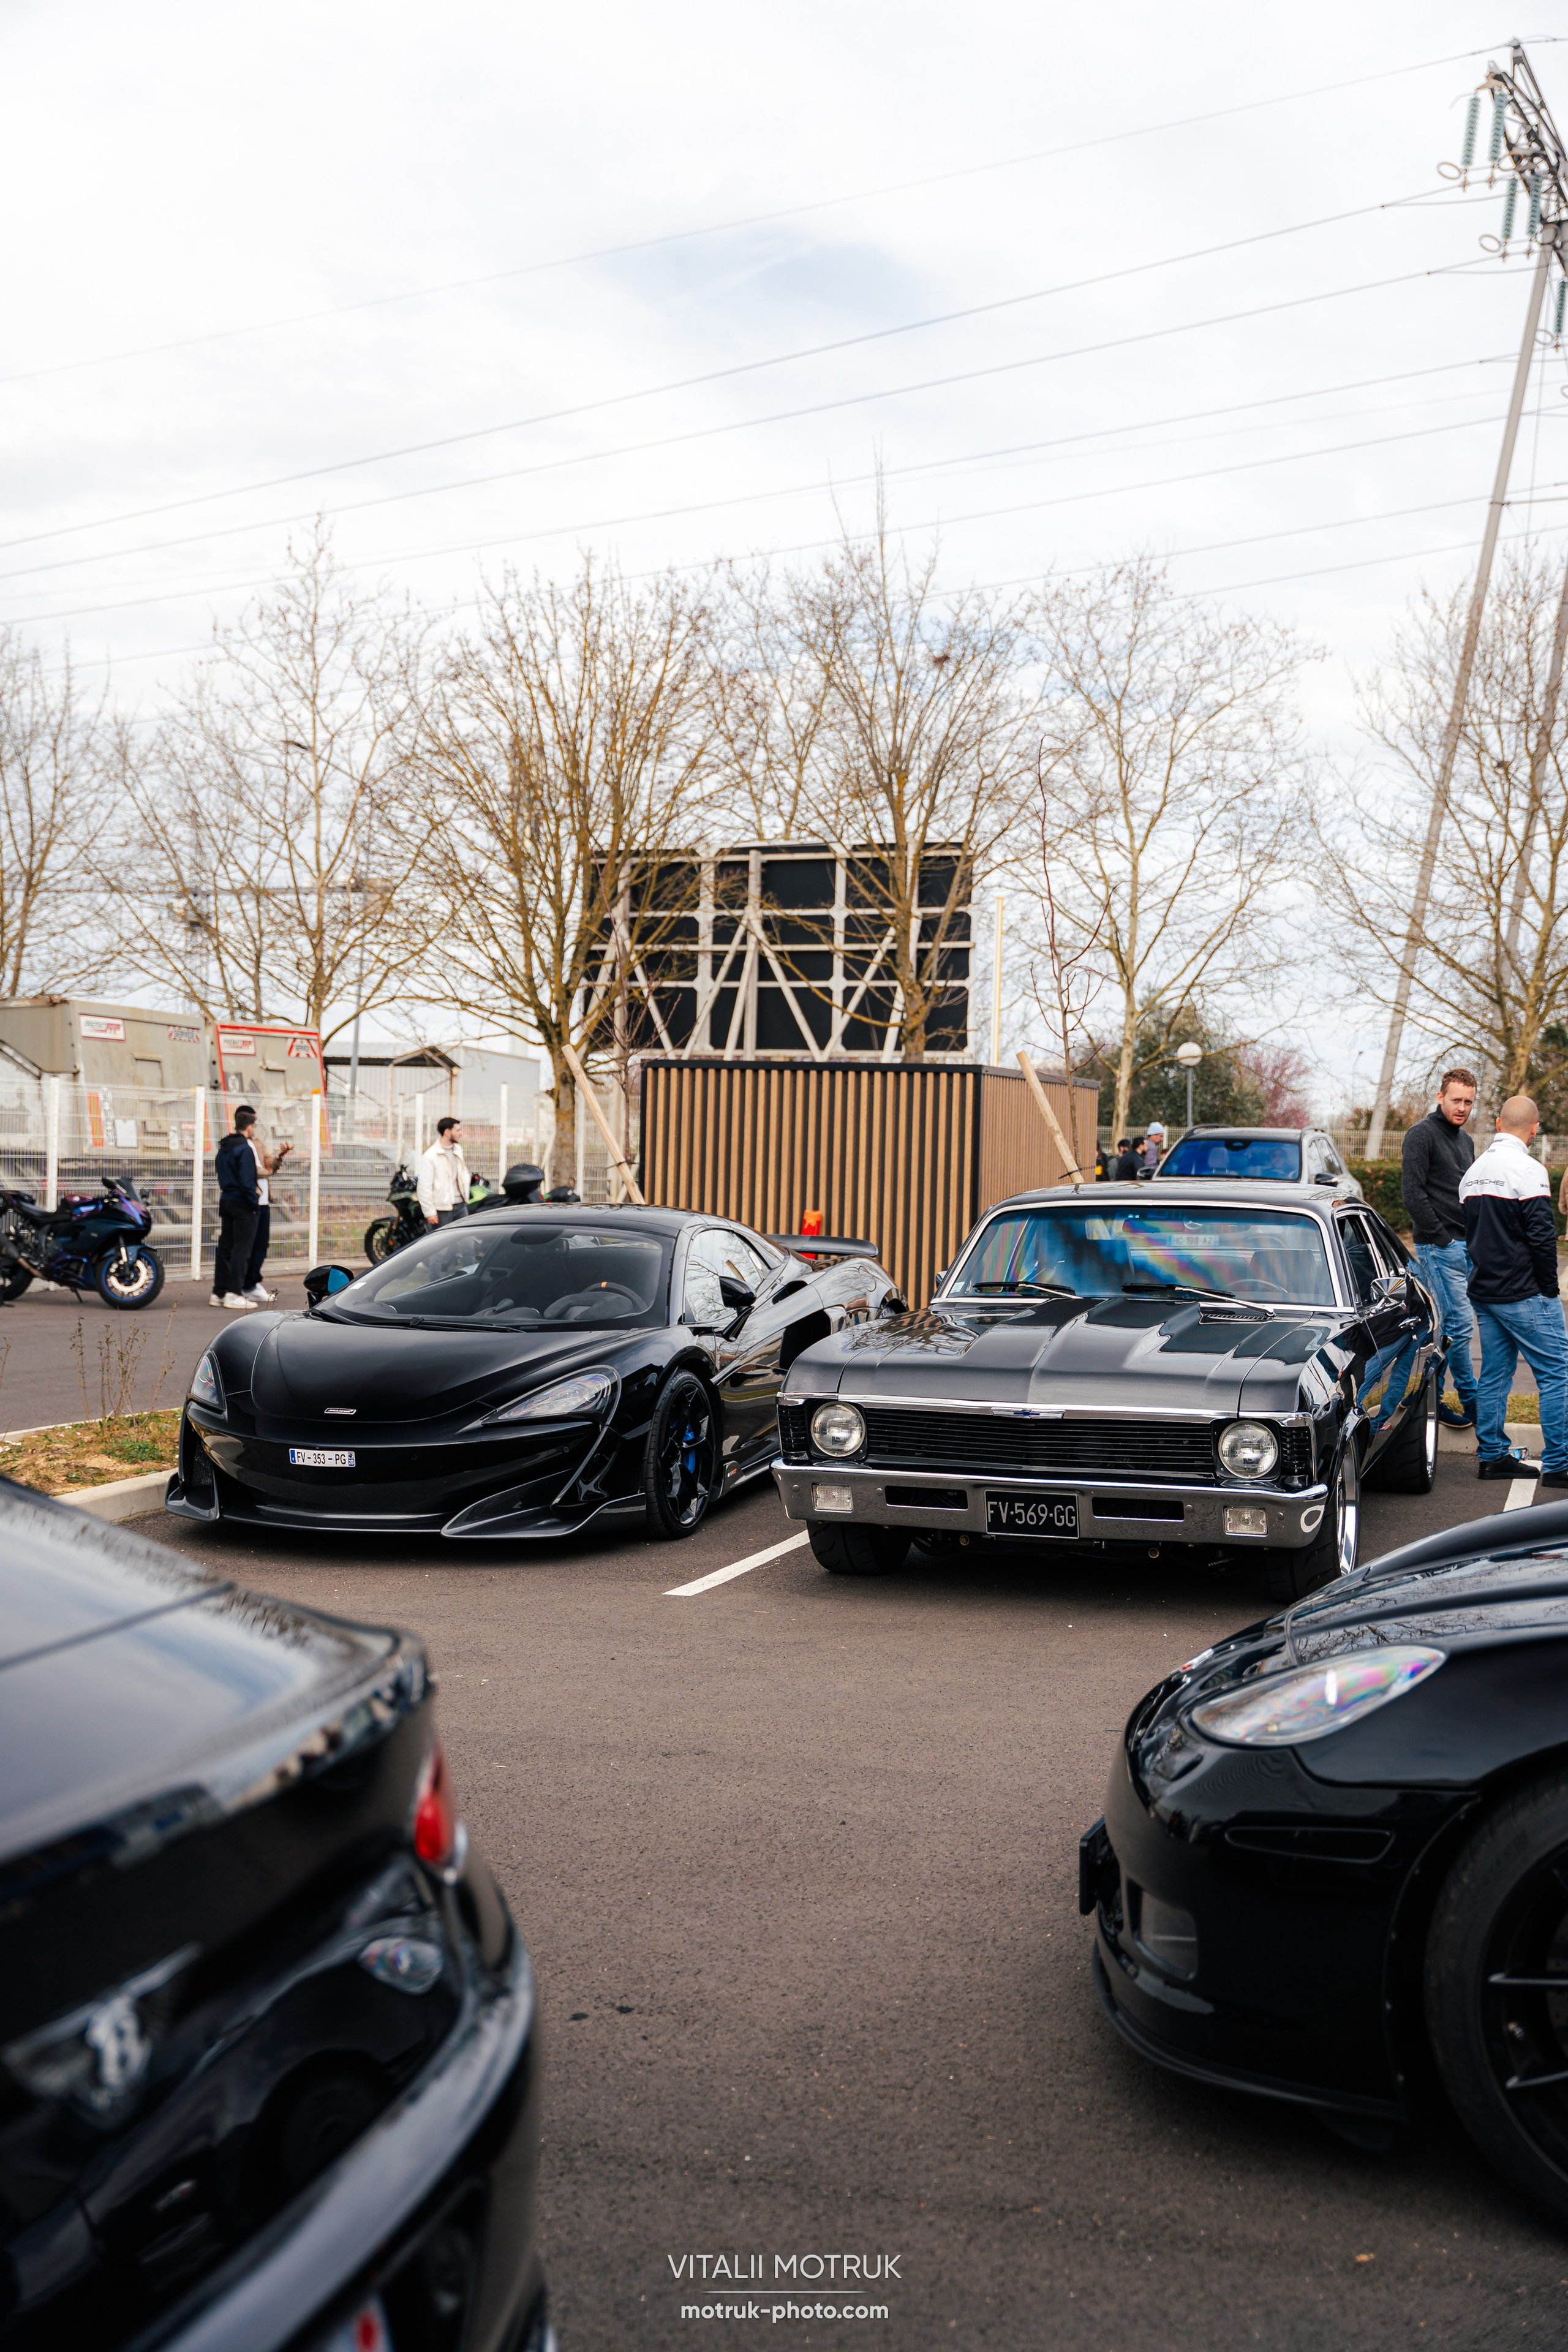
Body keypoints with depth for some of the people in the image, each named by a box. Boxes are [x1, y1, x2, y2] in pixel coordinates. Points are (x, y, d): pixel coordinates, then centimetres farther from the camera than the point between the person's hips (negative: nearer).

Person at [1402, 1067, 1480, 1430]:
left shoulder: (1465, 1140, 19)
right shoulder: (1423, 1134, -9)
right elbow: (1413, 1192, -15)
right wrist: (1440, 1237, -15)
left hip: (1465, 1245, 8)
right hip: (1439, 1246, -8)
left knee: (1444, 1324, 9)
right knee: (1458, 1324, -8)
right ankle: (1470, 1396, 0)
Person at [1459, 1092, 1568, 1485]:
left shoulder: (1473, 1172, 12)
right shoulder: (1527, 1170, -14)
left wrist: (1484, 1277, 19)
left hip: (1483, 1292, 8)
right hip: (1524, 1295, -8)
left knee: (1494, 1375, 12)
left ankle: (1492, 1455, 15)